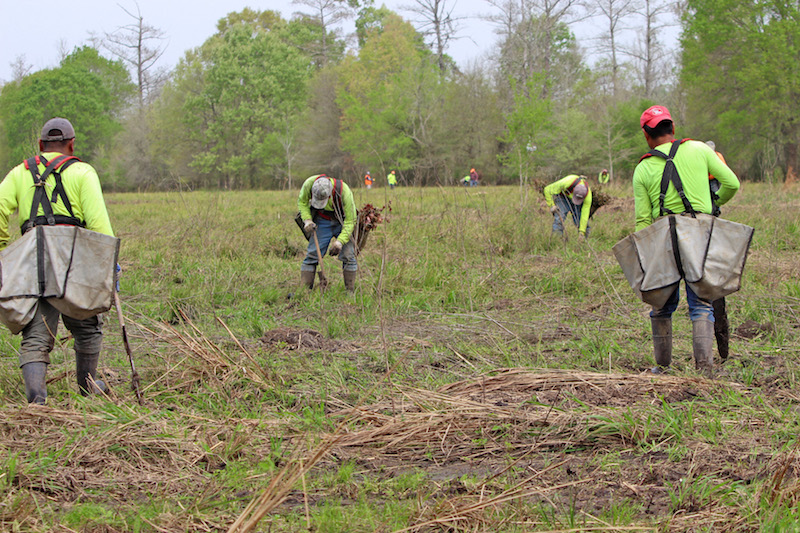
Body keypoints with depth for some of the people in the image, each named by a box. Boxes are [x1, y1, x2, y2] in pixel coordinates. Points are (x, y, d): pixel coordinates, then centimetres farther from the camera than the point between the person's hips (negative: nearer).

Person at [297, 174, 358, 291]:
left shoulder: (344, 192, -35)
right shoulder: (309, 184, -27)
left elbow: (350, 220, -26)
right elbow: (302, 202, -3)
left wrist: (340, 241, -34)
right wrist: (307, 220, -18)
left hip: (343, 223, -2)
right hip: (322, 222, 2)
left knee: (348, 256, -11)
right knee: (312, 255, -8)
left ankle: (350, 292, -1)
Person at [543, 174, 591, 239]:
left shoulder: (588, 195, -34)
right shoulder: (566, 183, -41)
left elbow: (585, 214, -29)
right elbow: (548, 190, -27)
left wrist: (582, 232, -29)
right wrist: (551, 205, -29)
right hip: (563, 197, -2)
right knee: (559, 218, -22)